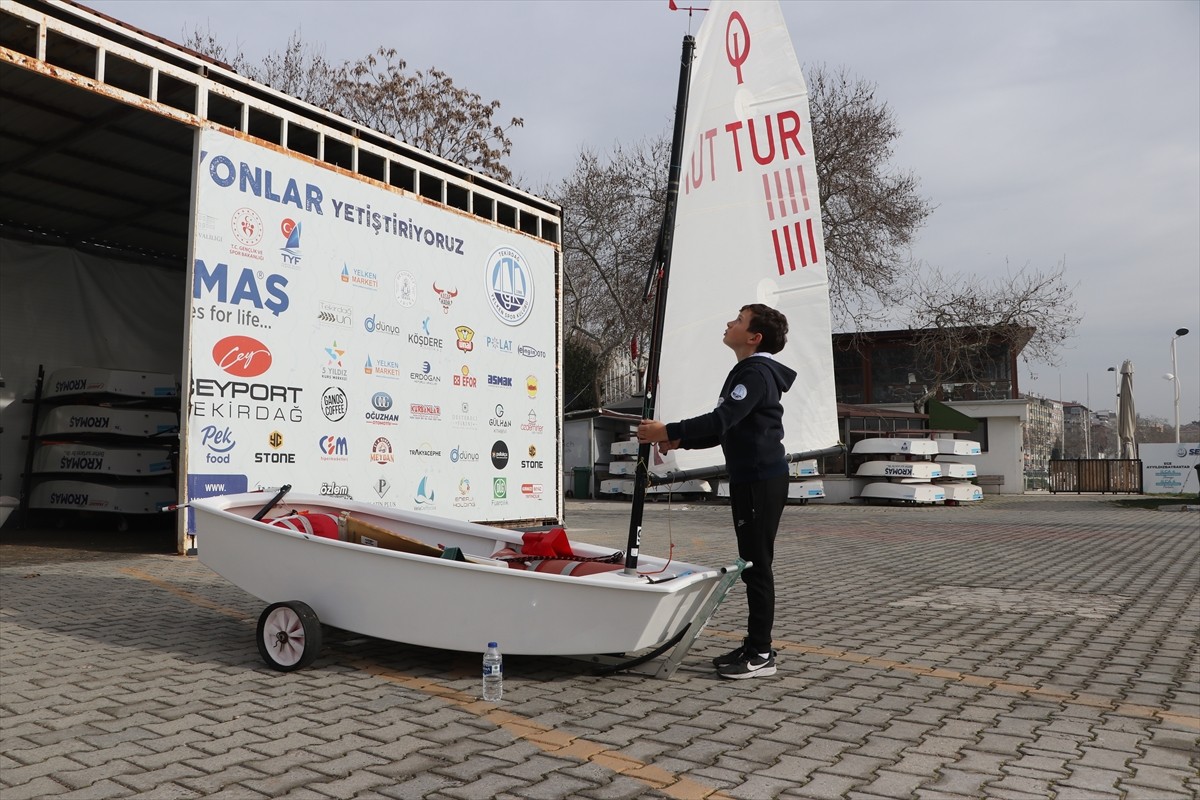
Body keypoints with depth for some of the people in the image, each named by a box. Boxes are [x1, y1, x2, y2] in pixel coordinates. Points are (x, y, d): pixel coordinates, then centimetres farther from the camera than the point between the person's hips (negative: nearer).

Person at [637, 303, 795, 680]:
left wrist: (668, 430, -21)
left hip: (762, 480, -10)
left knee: (757, 566, -6)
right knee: (753, 565, 13)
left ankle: (761, 655, 1)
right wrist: (680, 441, 10)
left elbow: (722, 420, -25)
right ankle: (755, 646, 20)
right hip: (750, 478, 10)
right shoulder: (747, 372, 19)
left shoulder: (757, 373, -13)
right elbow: (724, 428, 21)